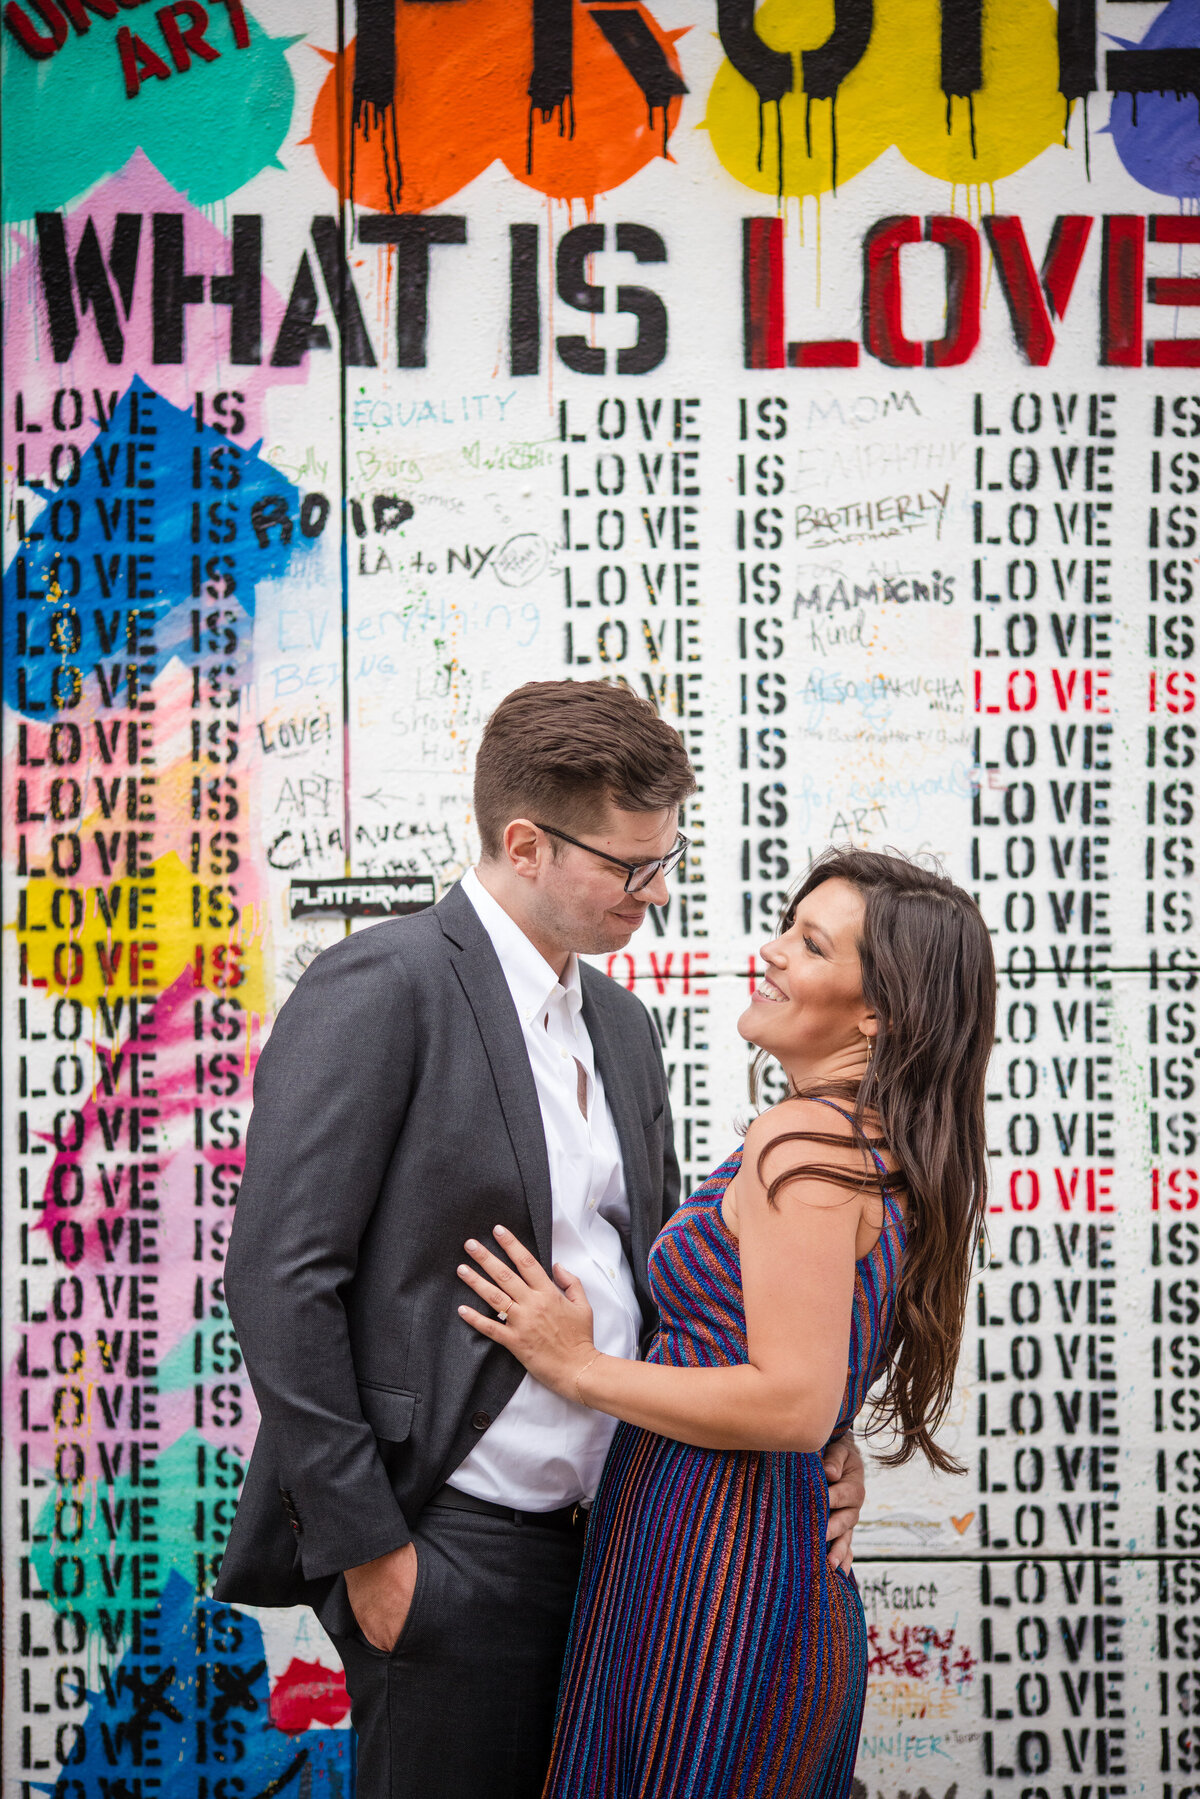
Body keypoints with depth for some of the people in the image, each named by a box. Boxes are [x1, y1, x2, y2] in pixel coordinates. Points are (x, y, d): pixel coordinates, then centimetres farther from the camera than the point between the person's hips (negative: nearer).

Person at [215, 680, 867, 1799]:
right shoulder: (380, 988, -12)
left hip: (607, 1533, 8)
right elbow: (281, 1278, -16)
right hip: (450, 1545, -7)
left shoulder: (622, 1024, 13)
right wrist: (368, 1548, -16)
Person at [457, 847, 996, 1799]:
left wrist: (580, 1366, -15)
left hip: (709, 1569, -10)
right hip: (799, 1567, 10)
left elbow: (794, 1405, -23)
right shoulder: (891, 1150, 12)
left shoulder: (804, 1140, -17)